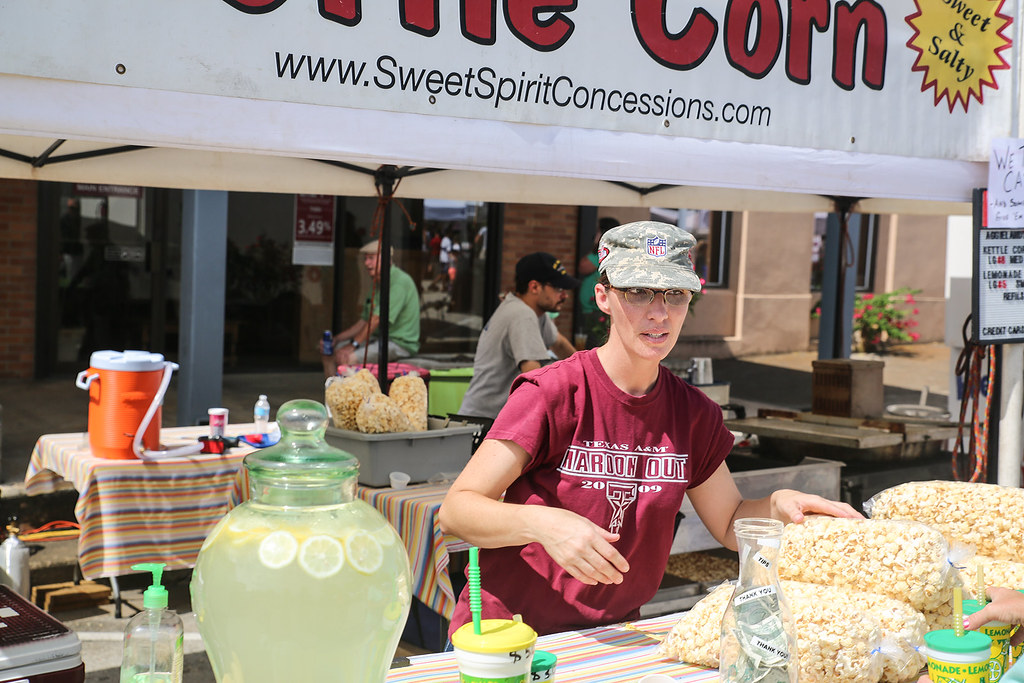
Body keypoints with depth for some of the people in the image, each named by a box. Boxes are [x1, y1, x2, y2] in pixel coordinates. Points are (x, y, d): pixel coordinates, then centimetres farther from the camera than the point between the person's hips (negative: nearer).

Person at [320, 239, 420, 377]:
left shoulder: (399, 281, -17)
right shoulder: (378, 284, 17)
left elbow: (377, 319, -23)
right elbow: (364, 322, 20)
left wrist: (352, 345, -23)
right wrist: (335, 339, 9)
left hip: (399, 343, -10)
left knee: (347, 358, -28)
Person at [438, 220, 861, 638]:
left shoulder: (693, 413, 2)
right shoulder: (553, 393, -14)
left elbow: (729, 523, 15)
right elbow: (455, 510, -16)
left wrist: (779, 507, -6)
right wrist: (544, 523, -34)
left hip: (612, 634, 5)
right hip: (511, 633, -5)